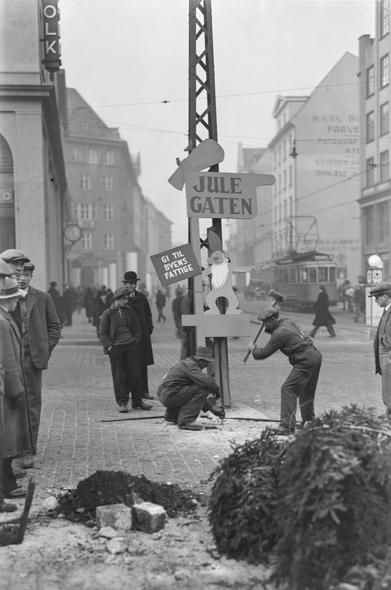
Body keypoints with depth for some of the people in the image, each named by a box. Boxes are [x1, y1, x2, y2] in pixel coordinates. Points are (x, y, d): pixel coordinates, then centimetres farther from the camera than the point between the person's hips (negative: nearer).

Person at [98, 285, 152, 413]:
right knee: (119, 377, 0)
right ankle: (122, 403, 7)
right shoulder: (108, 313, 1)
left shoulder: (129, 311, 13)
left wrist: (136, 340, 9)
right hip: (115, 348, -4)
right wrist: (109, 345, -9)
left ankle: (137, 401, 14)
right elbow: (102, 333, 0)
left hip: (131, 346, 4)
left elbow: (137, 328, 21)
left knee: (135, 374, 5)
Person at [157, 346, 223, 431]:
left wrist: (211, 407, 21)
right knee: (203, 389, -16)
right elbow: (206, 381, -29)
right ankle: (186, 421, -17)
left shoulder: (186, 362, 18)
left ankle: (171, 416, 30)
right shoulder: (190, 365, -13)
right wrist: (217, 390, -7)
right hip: (169, 396, -10)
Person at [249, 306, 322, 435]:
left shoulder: (280, 333, -15)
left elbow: (265, 353, -8)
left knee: (288, 388, -10)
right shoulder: (287, 322, 12)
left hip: (306, 361, -10)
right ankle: (309, 421, 37)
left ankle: (287, 425, -15)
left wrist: (253, 349, 10)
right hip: (316, 355, 10)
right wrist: (268, 329, 19)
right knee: (306, 391, 23)